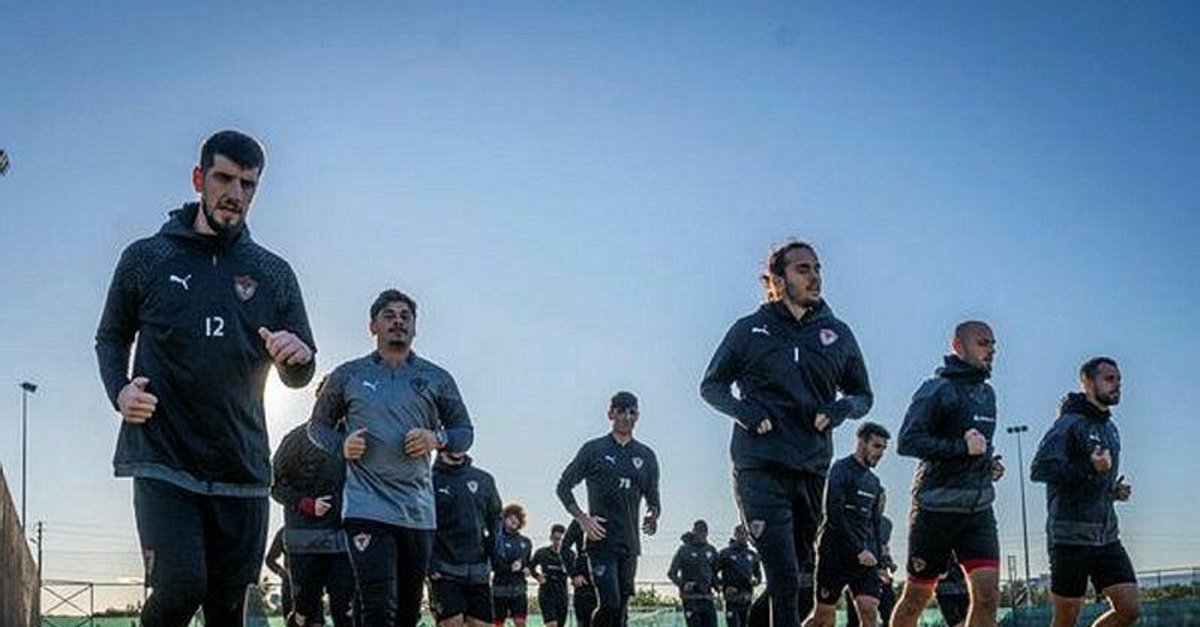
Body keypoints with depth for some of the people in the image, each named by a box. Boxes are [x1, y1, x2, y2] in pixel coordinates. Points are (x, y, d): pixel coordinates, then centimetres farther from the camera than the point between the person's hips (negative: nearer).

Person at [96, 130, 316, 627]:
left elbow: (298, 378, 13)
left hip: (243, 468, 3)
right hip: (162, 459, -2)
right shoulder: (147, 258, 6)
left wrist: (297, 357, -11)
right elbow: (111, 337, 16)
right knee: (180, 586, -20)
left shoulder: (274, 274, 10)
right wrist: (119, 390, -5)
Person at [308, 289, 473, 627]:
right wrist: (341, 445, -4)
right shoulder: (348, 375, 8)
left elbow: (465, 431, 14)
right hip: (366, 507, -3)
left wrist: (437, 439, -8)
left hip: (418, 510, 3)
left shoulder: (436, 379, 10)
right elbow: (318, 425, 17)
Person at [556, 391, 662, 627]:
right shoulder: (594, 449, 1)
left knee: (621, 608, 6)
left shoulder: (646, 456, 13)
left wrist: (653, 515, -3)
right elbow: (563, 487, 4)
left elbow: (653, 498, 20)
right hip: (601, 540, -4)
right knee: (609, 604, -18)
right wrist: (582, 518, -9)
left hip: (629, 543, 4)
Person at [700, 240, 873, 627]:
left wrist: (841, 409, -4)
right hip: (760, 469, -5)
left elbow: (863, 396, 20)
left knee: (804, 585, 12)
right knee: (786, 580, -15)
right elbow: (711, 385, 11)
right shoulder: (751, 330, 3)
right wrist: (744, 412, -9)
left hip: (813, 471, 5)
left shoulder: (838, 334, 11)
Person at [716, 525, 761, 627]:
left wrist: (755, 580, -2)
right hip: (732, 598, -5)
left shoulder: (753, 555, 13)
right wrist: (724, 586, -13)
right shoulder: (725, 553, -1)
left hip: (747, 599, 5)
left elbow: (758, 574, 20)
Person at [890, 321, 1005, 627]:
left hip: (979, 508, 6)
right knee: (916, 596, 6)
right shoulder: (937, 389, -9)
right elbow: (907, 442, -18)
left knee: (988, 595, -8)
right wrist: (960, 446, -22)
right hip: (937, 506, -6)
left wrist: (990, 463, 11)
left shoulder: (987, 393, 16)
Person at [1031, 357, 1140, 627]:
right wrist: (1088, 468, -29)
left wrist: (1115, 490, 8)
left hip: (1107, 536, 8)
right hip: (1070, 536, -7)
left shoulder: (1110, 428, 18)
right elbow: (1040, 469, -21)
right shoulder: (1070, 424, -9)